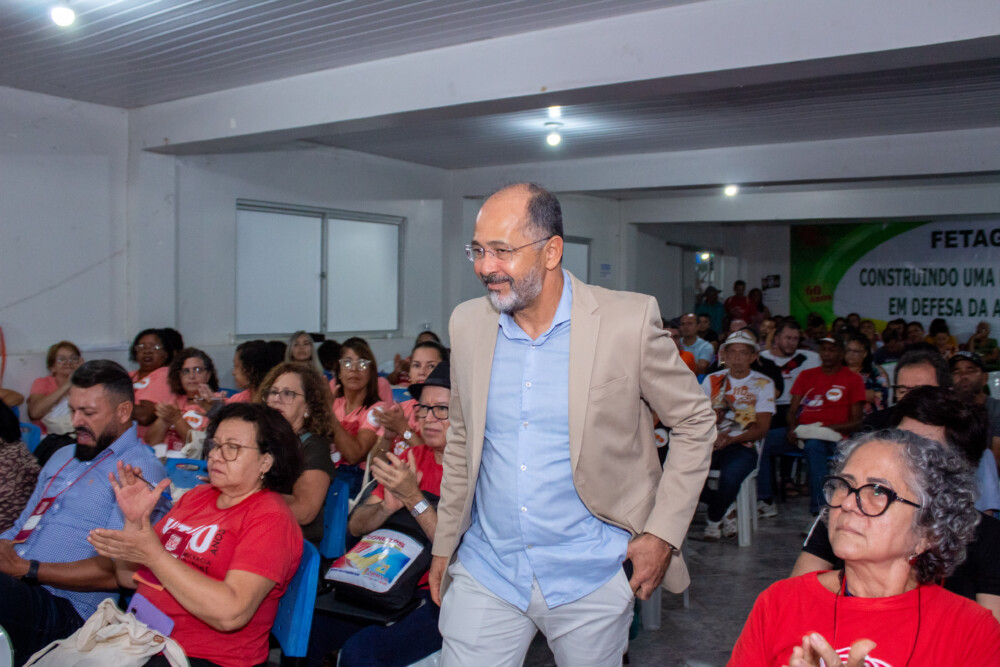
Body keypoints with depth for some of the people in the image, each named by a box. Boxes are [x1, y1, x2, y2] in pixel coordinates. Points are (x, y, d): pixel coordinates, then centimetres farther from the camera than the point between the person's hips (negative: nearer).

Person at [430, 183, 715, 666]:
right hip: (485, 572, 3)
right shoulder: (467, 323, 0)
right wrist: (444, 545, 13)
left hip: (589, 579, -2)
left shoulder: (628, 321, -13)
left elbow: (695, 423, -3)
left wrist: (663, 534, -7)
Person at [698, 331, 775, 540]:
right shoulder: (712, 380, 13)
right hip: (711, 444, 3)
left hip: (743, 445, -3)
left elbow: (761, 428, -3)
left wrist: (730, 440, -19)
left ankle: (714, 519, -3)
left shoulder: (763, 384, 4)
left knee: (730, 475, -36)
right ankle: (727, 508, -1)